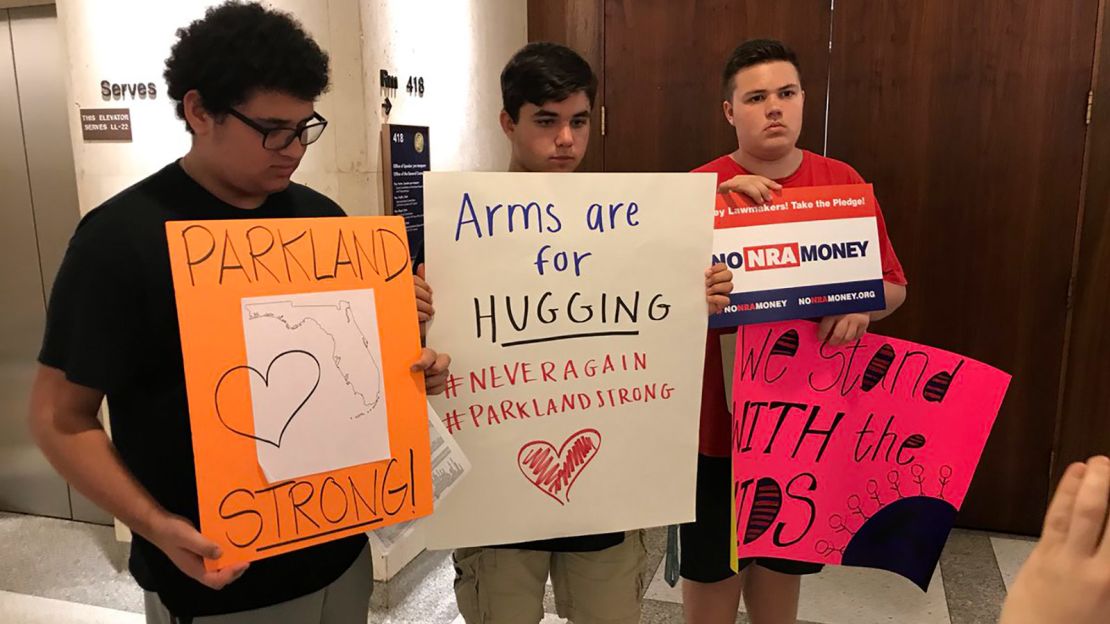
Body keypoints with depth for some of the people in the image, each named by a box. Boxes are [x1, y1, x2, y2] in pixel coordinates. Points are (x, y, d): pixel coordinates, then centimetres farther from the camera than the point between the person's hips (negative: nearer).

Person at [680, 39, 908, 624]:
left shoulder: (844, 183, -1)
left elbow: (893, 285, 5)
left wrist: (861, 303, -18)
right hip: (717, 413, -2)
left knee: (785, 555, 21)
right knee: (711, 560, 13)